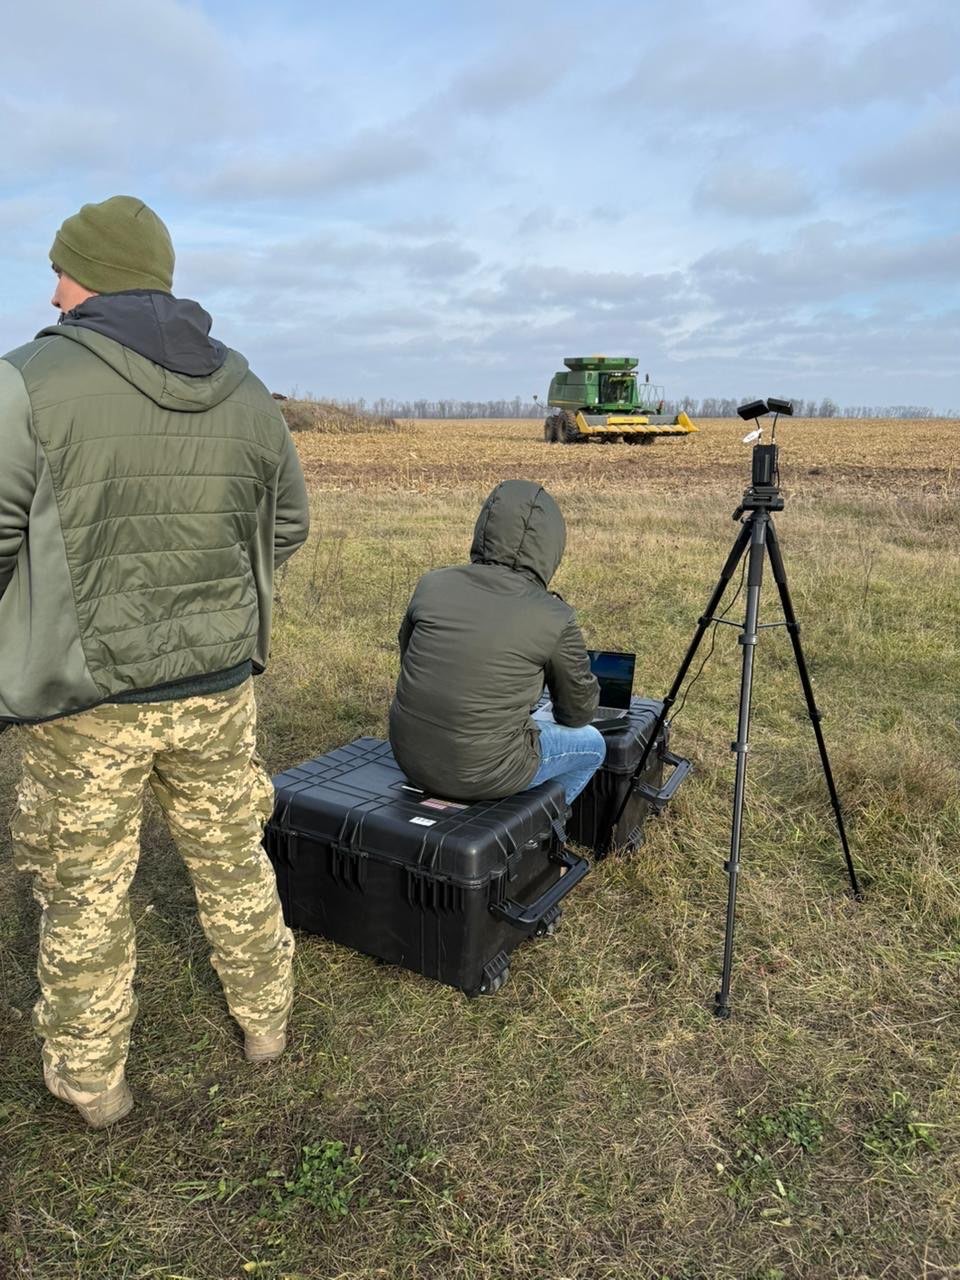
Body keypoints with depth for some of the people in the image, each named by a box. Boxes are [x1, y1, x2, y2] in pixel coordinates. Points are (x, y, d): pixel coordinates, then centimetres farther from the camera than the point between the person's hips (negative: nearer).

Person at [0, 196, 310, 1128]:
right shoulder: (244, 392, 2)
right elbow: (287, 525, 11)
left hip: (84, 699, -4)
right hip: (218, 686, 4)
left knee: (84, 892, 14)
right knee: (232, 860, 21)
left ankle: (89, 1081, 33)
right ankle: (265, 1020, 40)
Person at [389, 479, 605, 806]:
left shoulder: (431, 585, -4)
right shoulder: (554, 618, -14)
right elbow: (580, 711, 1)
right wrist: (560, 716, 25)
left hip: (409, 755, 5)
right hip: (481, 772, -5)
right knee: (591, 744, 22)